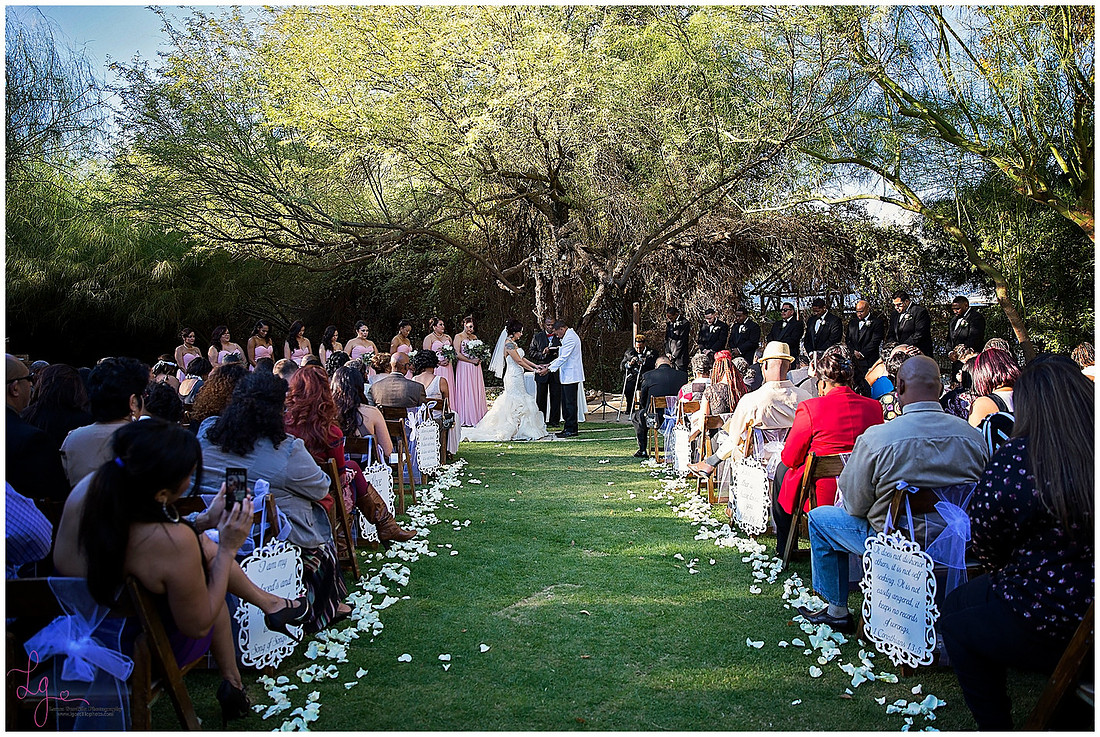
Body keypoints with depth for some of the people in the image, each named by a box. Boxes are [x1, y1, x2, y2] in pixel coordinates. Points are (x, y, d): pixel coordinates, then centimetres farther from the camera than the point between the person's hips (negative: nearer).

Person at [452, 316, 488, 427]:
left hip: (475, 368, 6)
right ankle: (465, 419, -1)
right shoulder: (458, 337, -3)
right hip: (464, 367, -6)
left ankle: (476, 417, 8)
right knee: (465, 391, -4)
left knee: (476, 391, 4)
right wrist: (471, 361, -14)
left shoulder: (474, 337, 15)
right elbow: (457, 354, -11)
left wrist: (479, 359, -2)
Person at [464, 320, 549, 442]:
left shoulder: (513, 343, 15)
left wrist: (535, 365, 15)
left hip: (517, 376, 10)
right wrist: (533, 370, -10)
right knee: (517, 404, -6)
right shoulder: (509, 344, -15)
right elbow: (519, 361, -17)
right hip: (513, 376, -10)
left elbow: (522, 358, 20)